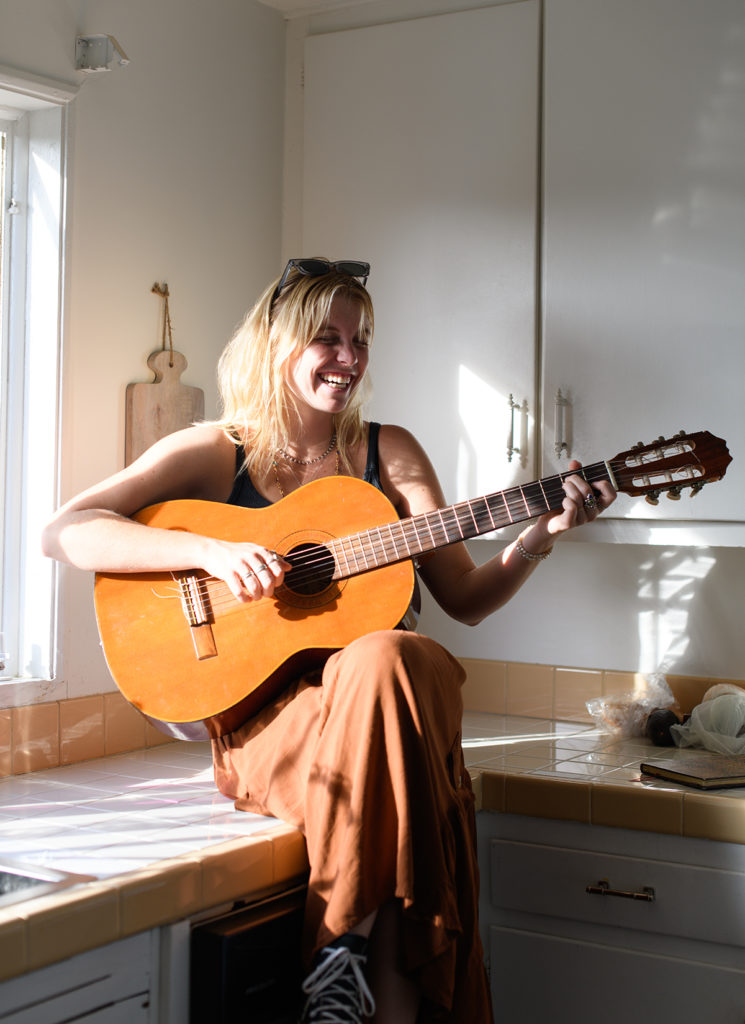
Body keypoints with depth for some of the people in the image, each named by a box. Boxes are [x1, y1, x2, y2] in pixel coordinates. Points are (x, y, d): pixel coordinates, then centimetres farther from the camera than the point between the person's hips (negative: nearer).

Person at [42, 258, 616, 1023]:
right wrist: (211, 550, -21)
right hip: (262, 719, -3)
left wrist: (540, 537, -9)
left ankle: (348, 953, -20)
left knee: (390, 661, -34)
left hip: (378, 695, 3)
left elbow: (464, 600, 10)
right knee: (382, 662, -34)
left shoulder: (389, 453, 13)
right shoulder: (214, 453, 3)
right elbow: (63, 532, -10)